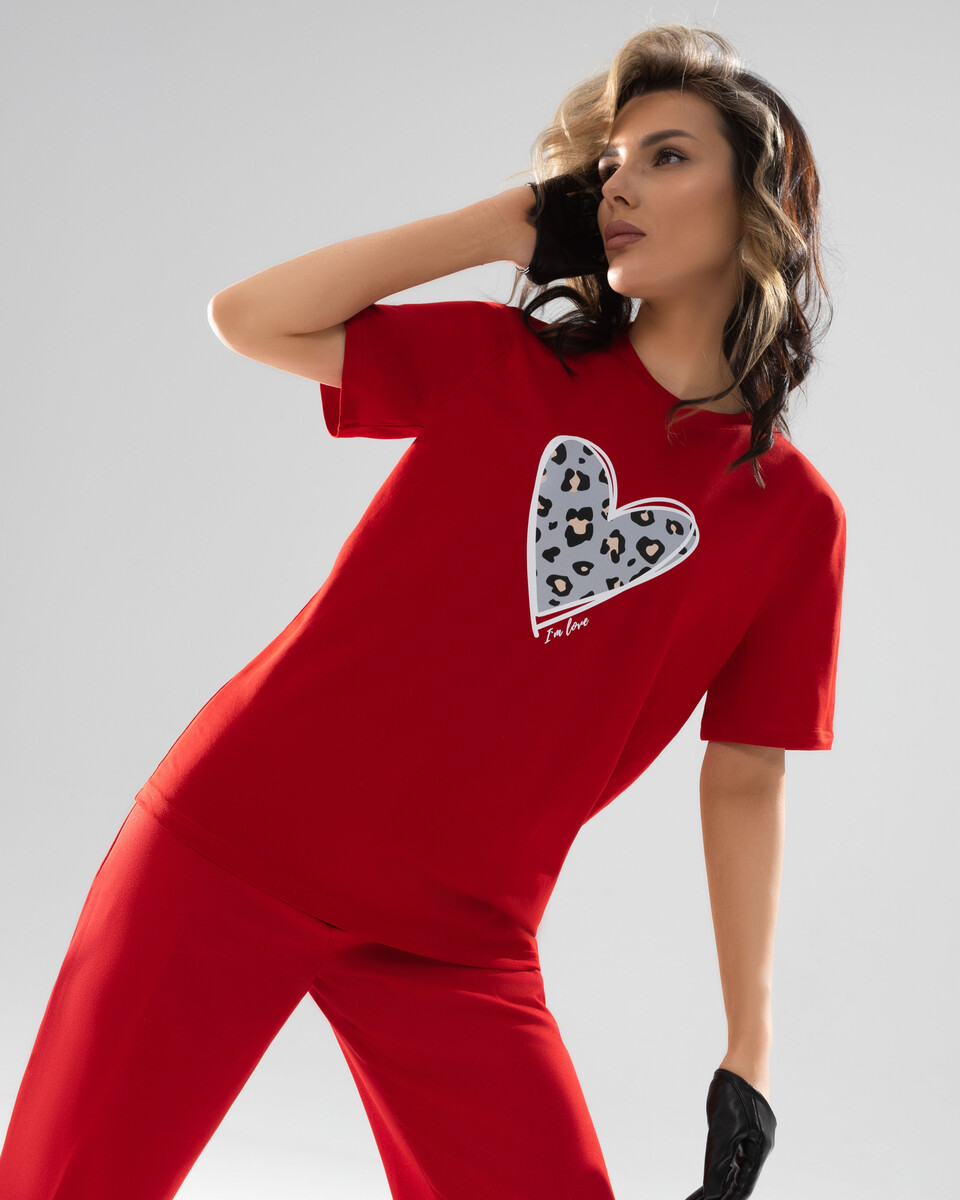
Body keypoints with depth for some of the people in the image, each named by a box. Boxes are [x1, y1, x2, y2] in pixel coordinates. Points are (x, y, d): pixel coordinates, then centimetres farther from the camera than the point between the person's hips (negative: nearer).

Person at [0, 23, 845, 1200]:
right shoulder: (505, 365, 3)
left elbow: (745, 780, 5)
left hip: (456, 940, 0)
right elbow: (248, 317, -3)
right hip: (234, 842, 0)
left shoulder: (793, 516, 0)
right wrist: (505, 223, -4)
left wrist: (748, 1049, 3)